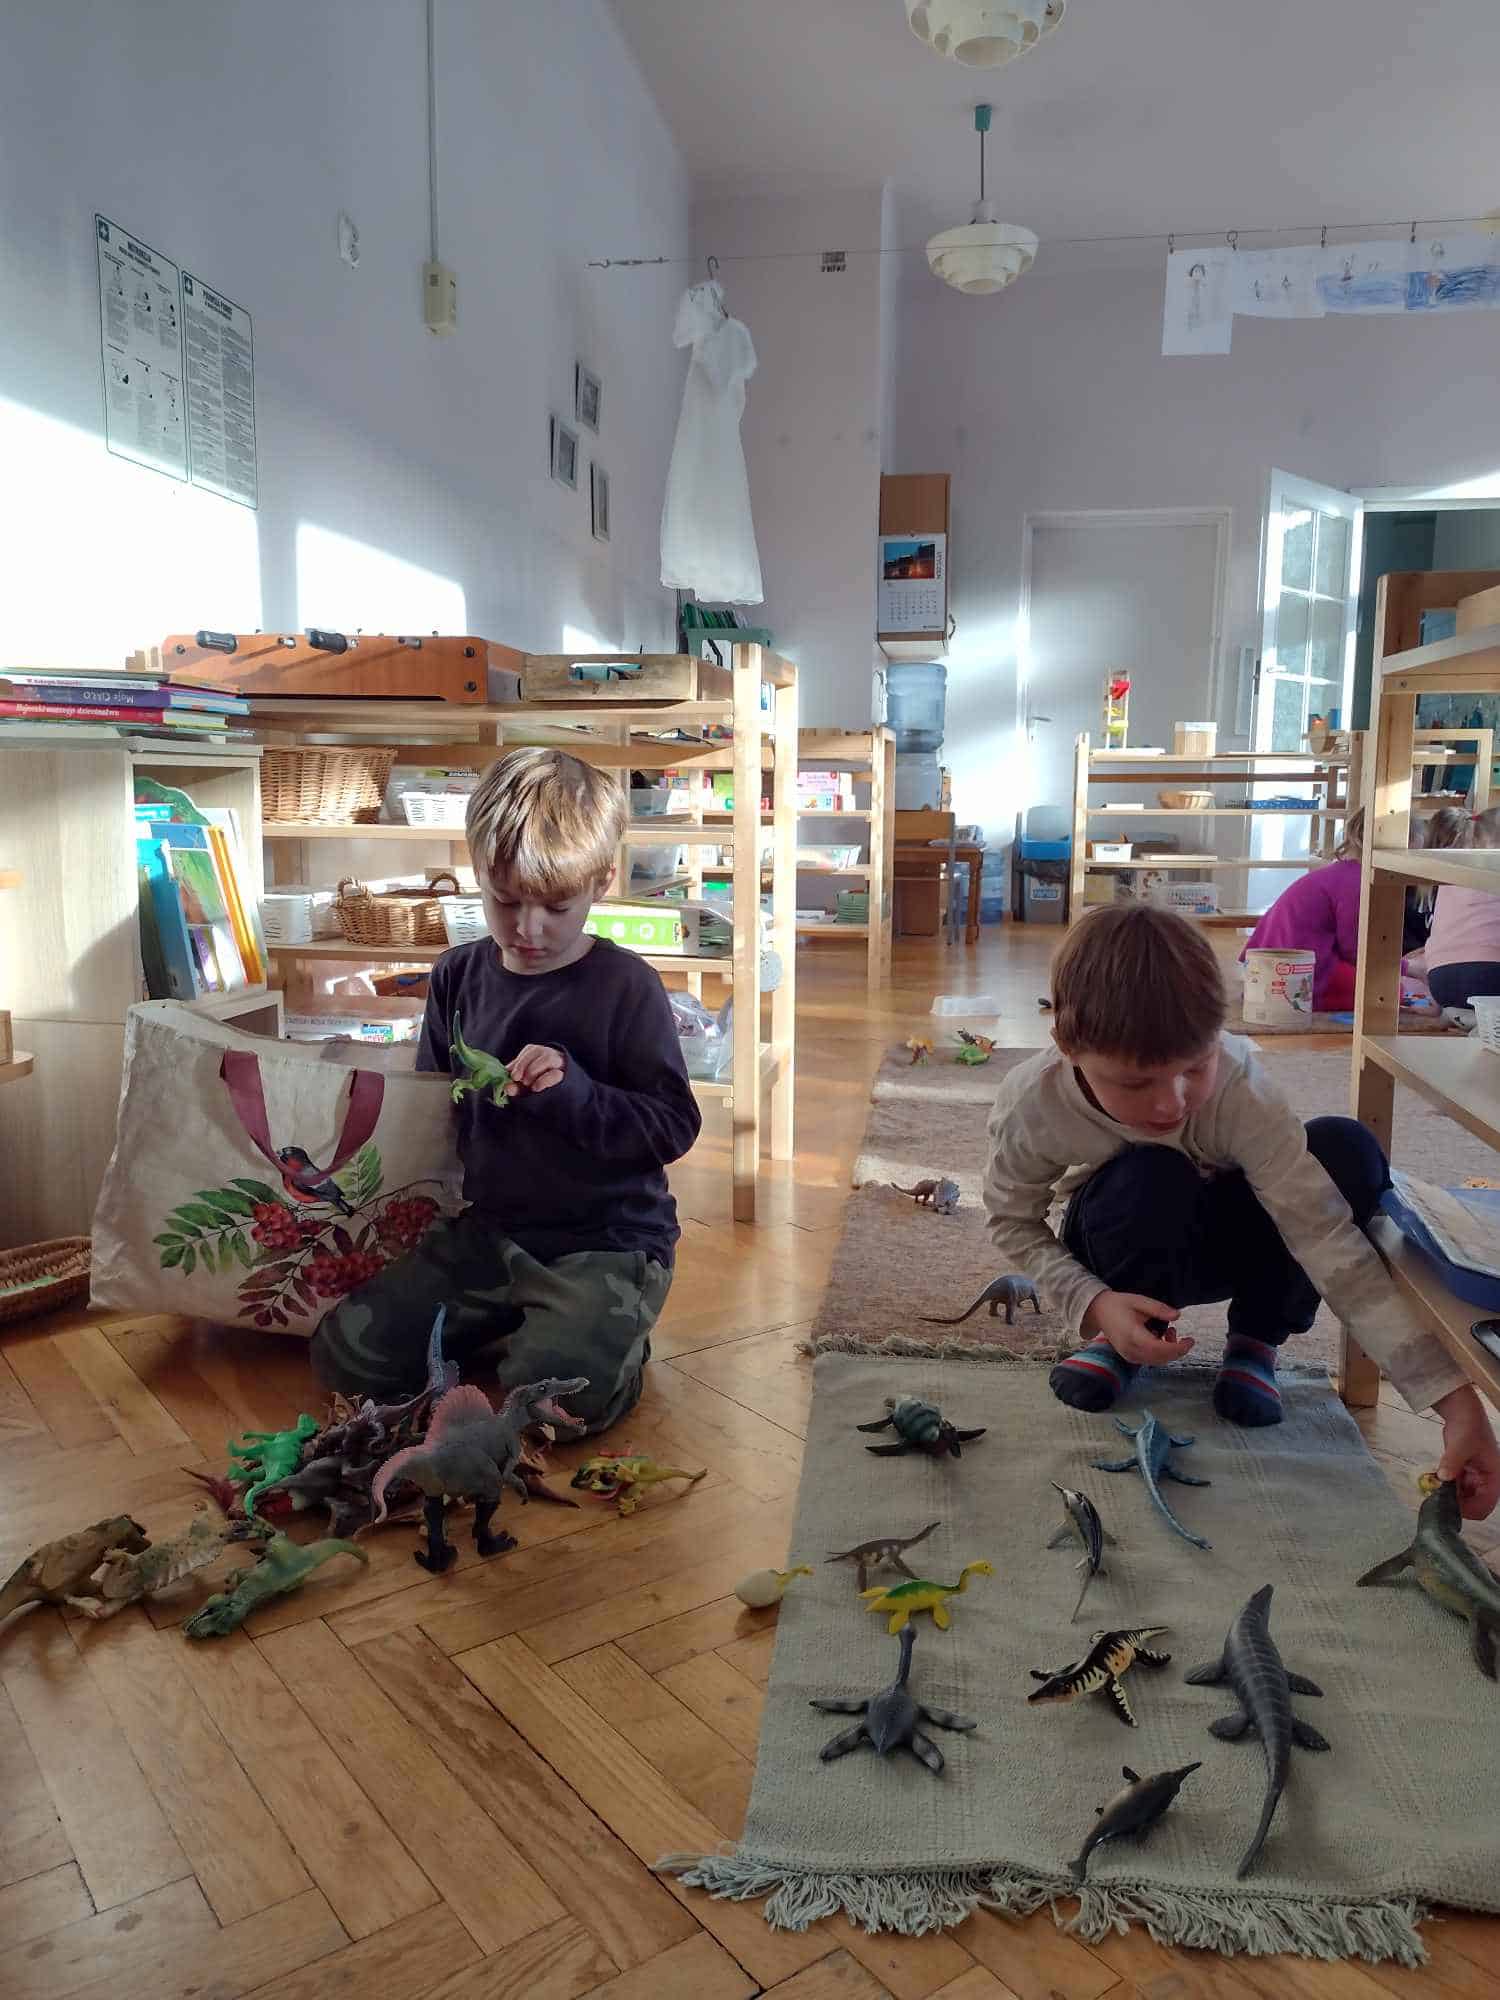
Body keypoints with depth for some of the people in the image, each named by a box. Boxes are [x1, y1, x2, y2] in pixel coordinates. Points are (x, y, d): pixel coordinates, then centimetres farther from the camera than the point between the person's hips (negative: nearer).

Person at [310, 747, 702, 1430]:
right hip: (489, 1228, 6)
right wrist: (467, 1094, -5)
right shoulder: (458, 975, 5)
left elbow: (675, 1125, -12)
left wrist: (574, 1093, -25)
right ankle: (507, 1327, 14)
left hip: (605, 1241, -5)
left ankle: (612, 1340, 6)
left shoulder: (626, 985, -12)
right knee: (344, 1354, -3)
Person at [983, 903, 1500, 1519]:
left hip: (1229, 1244, 1)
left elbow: (1329, 1239, -35)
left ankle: (1256, 1340, -5)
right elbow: (1013, 1223, -13)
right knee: (1148, 1180, -38)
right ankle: (1120, 1342, -4)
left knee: (1347, 1152, -29)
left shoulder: (1238, 1089, -34)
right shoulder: (1030, 1104, -32)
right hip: (1128, 1259, -1)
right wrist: (1094, 1304, -31)